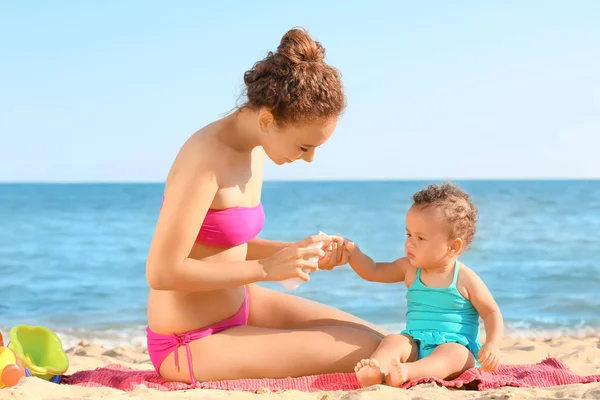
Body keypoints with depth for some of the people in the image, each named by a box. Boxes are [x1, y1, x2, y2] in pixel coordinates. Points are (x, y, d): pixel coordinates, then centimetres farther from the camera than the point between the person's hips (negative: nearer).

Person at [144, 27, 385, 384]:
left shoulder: (254, 148, 3)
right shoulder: (207, 156, -25)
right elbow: (162, 271, -26)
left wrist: (301, 252, -2)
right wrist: (266, 268, -23)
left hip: (238, 304, 9)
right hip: (192, 344, -9)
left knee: (378, 339, 9)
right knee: (371, 354, -12)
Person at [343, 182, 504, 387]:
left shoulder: (466, 280, -2)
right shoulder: (410, 270, 10)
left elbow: (492, 313, 1)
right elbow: (372, 271, 17)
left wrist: (491, 344, -16)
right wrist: (352, 251, 0)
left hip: (456, 347, -4)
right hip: (416, 346, 4)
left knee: (453, 353, -36)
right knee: (393, 341, -25)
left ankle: (409, 372, -66)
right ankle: (373, 372, -58)